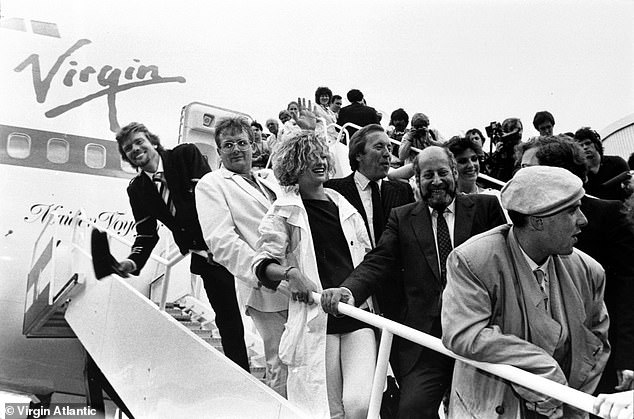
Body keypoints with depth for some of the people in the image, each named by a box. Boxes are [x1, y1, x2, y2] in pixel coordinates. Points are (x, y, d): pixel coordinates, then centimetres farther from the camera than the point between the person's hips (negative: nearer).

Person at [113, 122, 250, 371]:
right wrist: (133, 262, -11)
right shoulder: (137, 190, 10)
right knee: (227, 318, 6)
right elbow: (146, 234, 8)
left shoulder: (186, 155, -2)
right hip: (205, 257, 4)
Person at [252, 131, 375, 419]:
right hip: (315, 318, -3)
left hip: (358, 312, 3)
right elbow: (263, 264, -2)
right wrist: (290, 272, -20)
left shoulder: (343, 205, 15)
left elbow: (368, 258, 25)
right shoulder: (285, 211, 3)